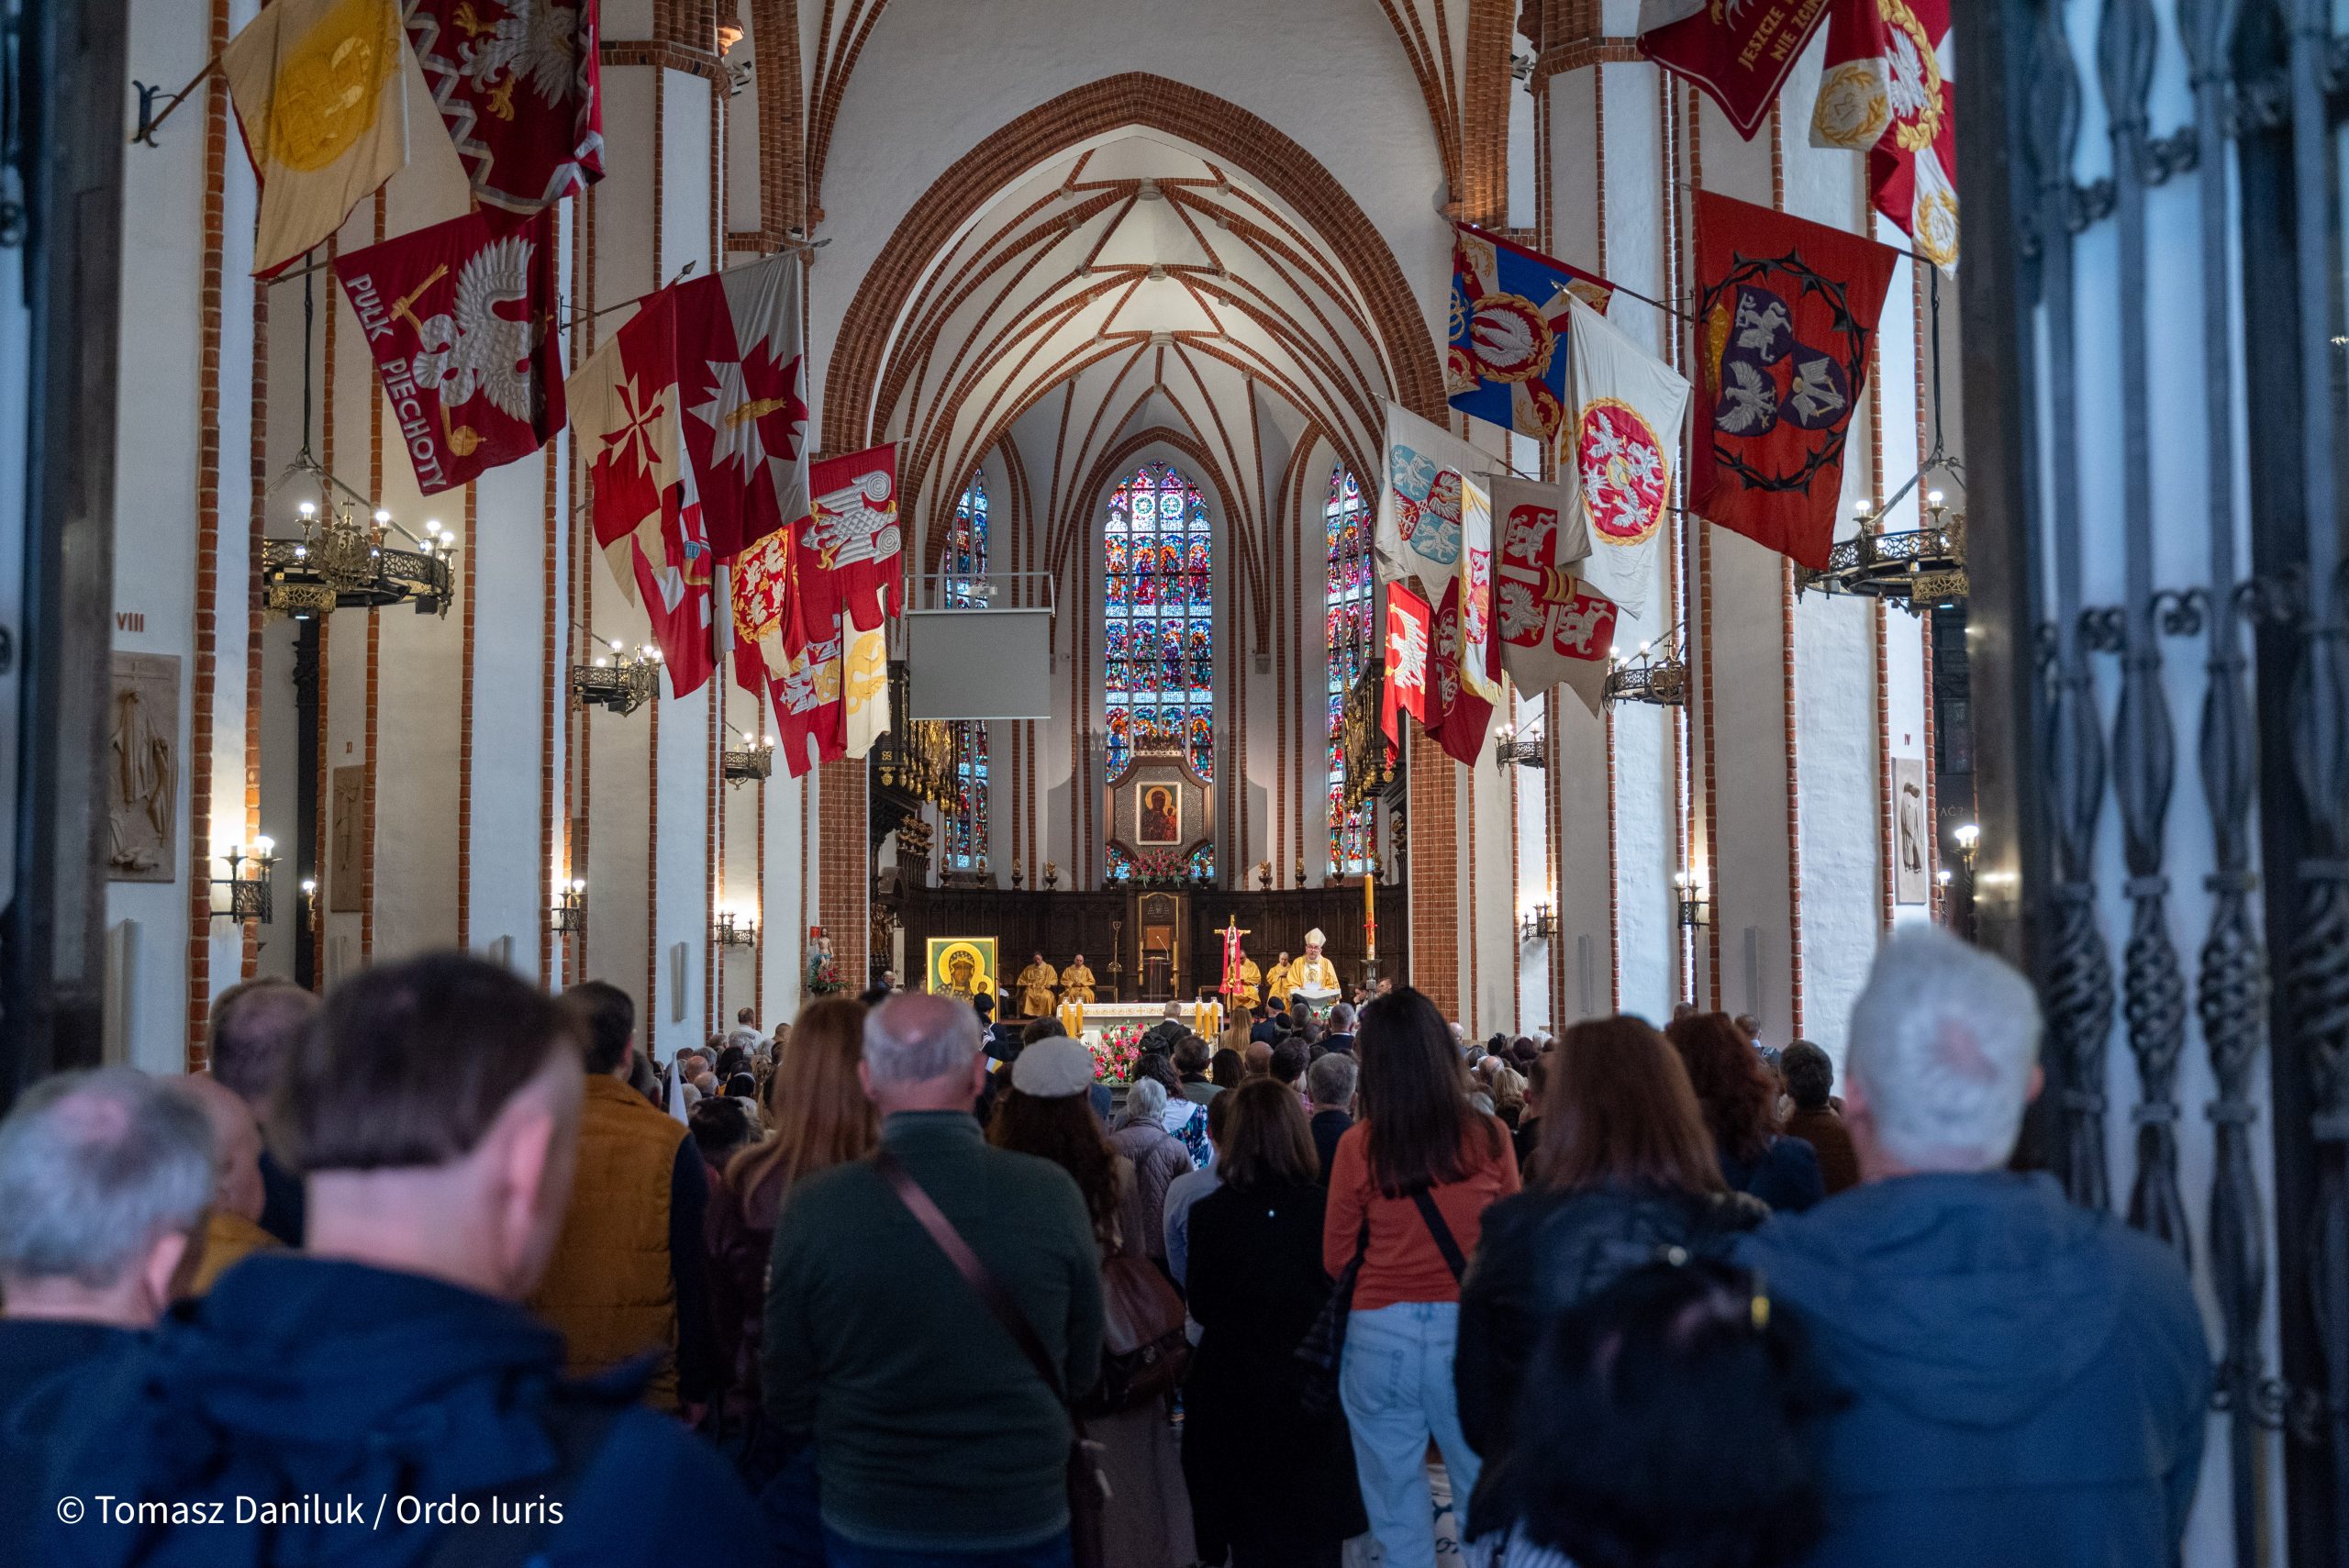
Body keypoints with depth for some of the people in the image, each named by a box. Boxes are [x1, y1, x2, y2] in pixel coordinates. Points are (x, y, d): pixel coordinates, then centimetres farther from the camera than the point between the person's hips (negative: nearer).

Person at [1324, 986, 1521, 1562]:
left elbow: (1335, 1259, 2)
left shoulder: (1359, 1144, -7)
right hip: (1470, 1331, 1)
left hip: (1382, 1338, 0)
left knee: (1397, 1513, 11)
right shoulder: (1488, 1136, -5)